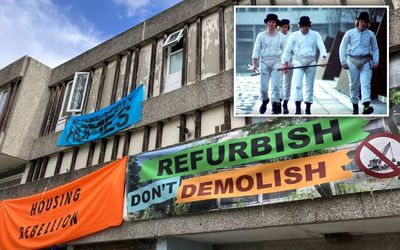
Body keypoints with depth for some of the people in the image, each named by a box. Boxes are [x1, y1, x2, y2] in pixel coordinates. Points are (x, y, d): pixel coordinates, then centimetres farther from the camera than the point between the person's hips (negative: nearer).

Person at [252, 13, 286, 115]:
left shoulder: (280, 36, 7)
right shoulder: (261, 35, 5)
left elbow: (285, 51, 9)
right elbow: (256, 50, 0)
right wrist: (254, 64, -8)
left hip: (276, 62, 0)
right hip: (264, 62, 0)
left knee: (275, 85, -8)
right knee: (263, 86, 2)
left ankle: (276, 105, -1)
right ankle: (265, 100, 29)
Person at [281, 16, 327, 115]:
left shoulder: (315, 35, 3)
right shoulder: (294, 35, 3)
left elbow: (322, 47, -9)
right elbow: (288, 49, 1)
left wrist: (324, 58, -26)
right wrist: (285, 62, -6)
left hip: (311, 62, 1)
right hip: (298, 62, -1)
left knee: (310, 86, 5)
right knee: (297, 84, -15)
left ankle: (308, 108, 16)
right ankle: (298, 108, -14)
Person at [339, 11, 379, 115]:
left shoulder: (371, 34, 7)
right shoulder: (350, 33, 3)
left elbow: (375, 49, 14)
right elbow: (342, 48, 5)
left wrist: (375, 62, 3)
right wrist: (343, 62, -2)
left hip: (366, 61, 0)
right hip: (353, 61, 0)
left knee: (365, 84, -14)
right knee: (354, 85, 6)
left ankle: (366, 106, -24)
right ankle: (355, 106, 17)